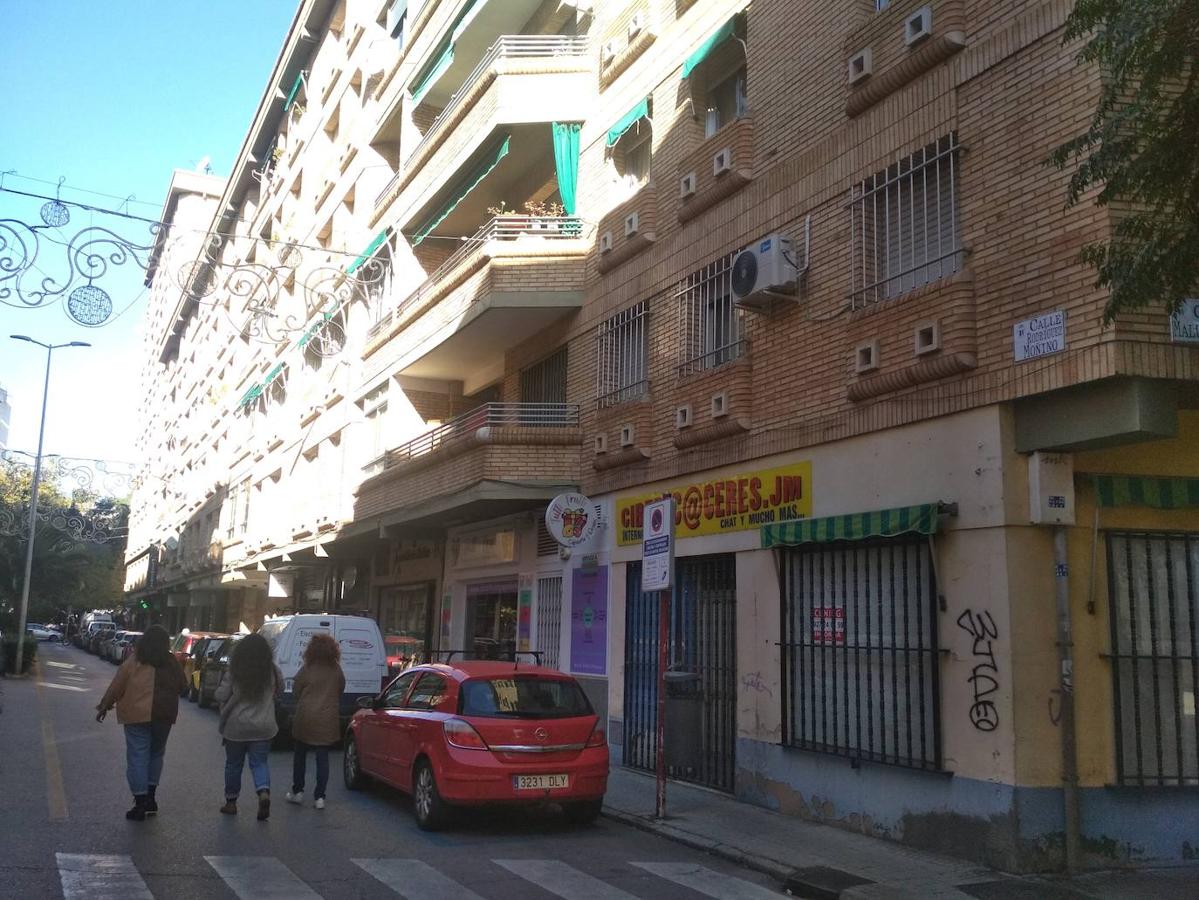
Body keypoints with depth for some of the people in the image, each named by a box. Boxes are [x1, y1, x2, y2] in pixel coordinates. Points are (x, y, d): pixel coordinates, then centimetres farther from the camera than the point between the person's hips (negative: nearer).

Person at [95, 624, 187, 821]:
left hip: (137, 716, -3)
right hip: (164, 716, 3)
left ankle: (141, 804, 0)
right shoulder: (173, 664, 2)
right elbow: (179, 687, 9)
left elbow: (116, 687, -2)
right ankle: (151, 799, 21)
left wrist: (104, 706, 9)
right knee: (156, 754, 19)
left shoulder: (134, 662, -5)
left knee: (137, 757, 2)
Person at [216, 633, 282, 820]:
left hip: (236, 726, -1)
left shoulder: (233, 672, -11)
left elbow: (220, 696, -8)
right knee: (260, 763, 7)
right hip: (263, 727, 1)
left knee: (233, 764, 16)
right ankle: (264, 792, -18)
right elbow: (279, 690, 12)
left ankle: (231, 801, 25)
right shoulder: (273, 671, -3)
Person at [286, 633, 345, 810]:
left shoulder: (307, 669, -9)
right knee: (323, 757, 4)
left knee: (300, 755, 16)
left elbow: (295, 691, 1)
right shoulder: (337, 671, -2)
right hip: (328, 719, 1)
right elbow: (340, 692, 10)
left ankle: (297, 792, 22)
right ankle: (319, 797, 2)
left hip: (305, 717, -1)